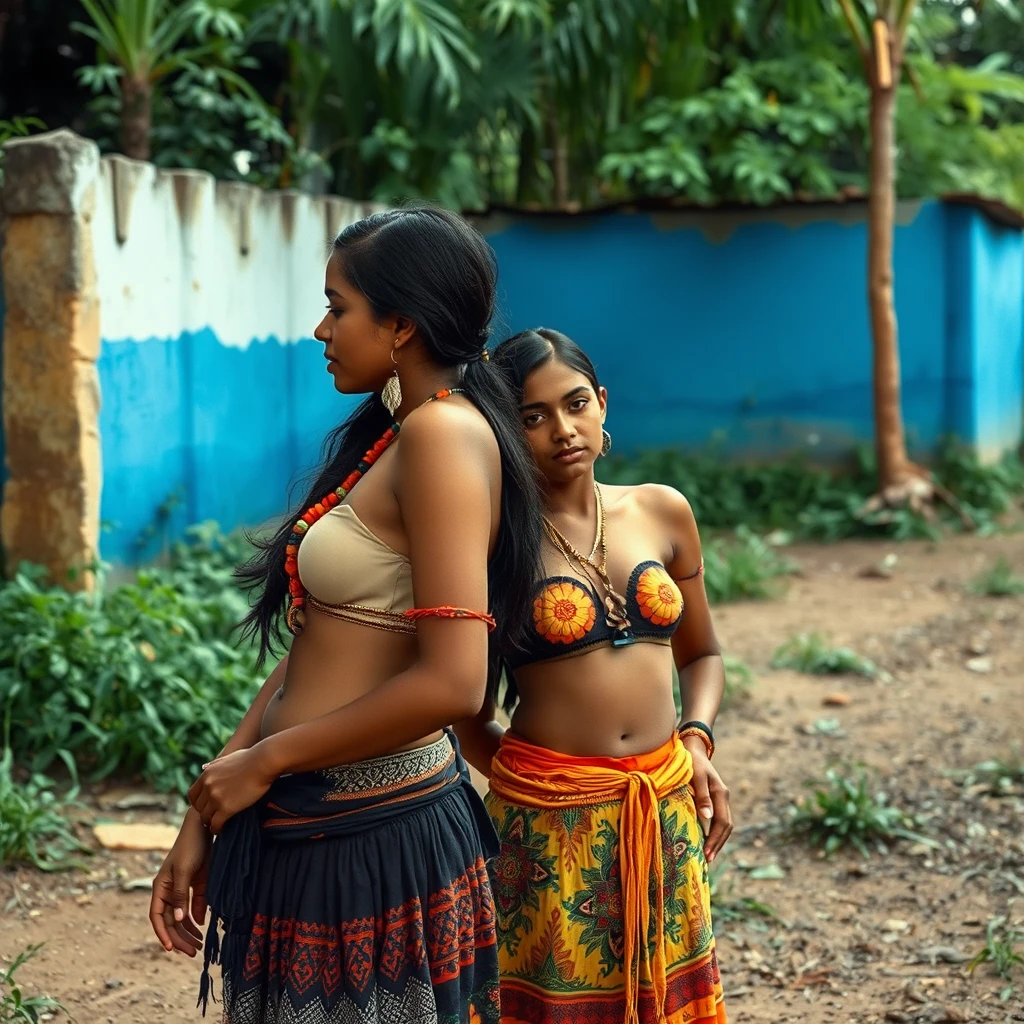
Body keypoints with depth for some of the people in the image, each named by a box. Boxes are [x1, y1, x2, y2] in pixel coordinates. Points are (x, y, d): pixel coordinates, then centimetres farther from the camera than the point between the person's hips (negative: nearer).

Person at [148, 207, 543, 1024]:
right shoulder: (385, 437, 12)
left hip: (370, 839, -9)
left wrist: (263, 762, -13)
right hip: (302, 830, 9)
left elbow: (451, 681, -24)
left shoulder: (444, 432, -16)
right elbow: (314, 645, 11)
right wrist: (206, 817, 8)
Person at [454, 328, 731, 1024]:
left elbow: (702, 654, 15)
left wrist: (697, 738, 0)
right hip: (551, 822, -4)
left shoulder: (663, 512, 4)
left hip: (666, 810, 4)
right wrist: (526, 786, -4)